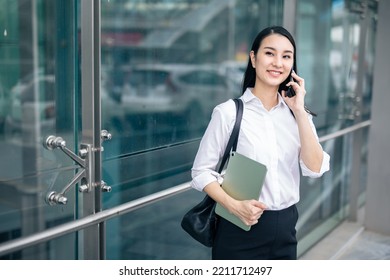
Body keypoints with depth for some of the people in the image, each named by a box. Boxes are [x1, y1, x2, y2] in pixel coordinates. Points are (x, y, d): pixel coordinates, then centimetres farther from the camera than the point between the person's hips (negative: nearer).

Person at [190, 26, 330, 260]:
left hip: (286, 227, 4)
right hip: (240, 229, -4)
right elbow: (201, 171, -8)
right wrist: (234, 206, -22)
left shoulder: (297, 113, 4)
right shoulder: (229, 112, -10)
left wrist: (300, 111, -11)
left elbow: (315, 169, -7)